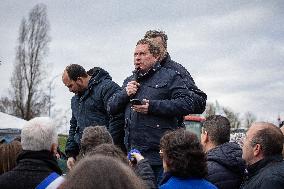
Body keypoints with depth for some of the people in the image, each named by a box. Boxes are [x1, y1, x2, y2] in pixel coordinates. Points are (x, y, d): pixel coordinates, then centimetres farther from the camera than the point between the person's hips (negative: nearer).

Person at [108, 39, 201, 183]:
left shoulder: (169, 77, 3)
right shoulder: (129, 81, 22)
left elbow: (188, 104, -11)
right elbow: (111, 108, 20)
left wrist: (153, 106, -16)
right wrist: (125, 94, -1)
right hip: (133, 154, 6)